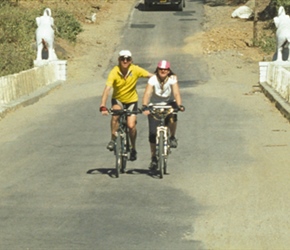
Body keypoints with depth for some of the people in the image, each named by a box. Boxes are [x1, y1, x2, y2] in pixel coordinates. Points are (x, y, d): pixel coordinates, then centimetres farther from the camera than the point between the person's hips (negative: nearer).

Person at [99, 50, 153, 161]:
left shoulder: (136, 70, -19)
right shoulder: (114, 72, -23)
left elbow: (153, 77, -13)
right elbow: (107, 89, -32)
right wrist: (103, 106, -43)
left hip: (131, 100, 1)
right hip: (117, 100, -1)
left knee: (131, 125, -12)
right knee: (115, 114, -33)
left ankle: (133, 148, 14)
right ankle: (113, 140, -16)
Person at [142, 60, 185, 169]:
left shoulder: (172, 79, -16)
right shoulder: (153, 79, -19)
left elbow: (176, 93, -26)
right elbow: (147, 93, -30)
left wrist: (179, 105, -44)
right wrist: (144, 107, -46)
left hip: (168, 104, 1)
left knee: (172, 116, -30)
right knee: (153, 133, -11)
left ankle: (172, 137, -1)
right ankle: (153, 158, 2)